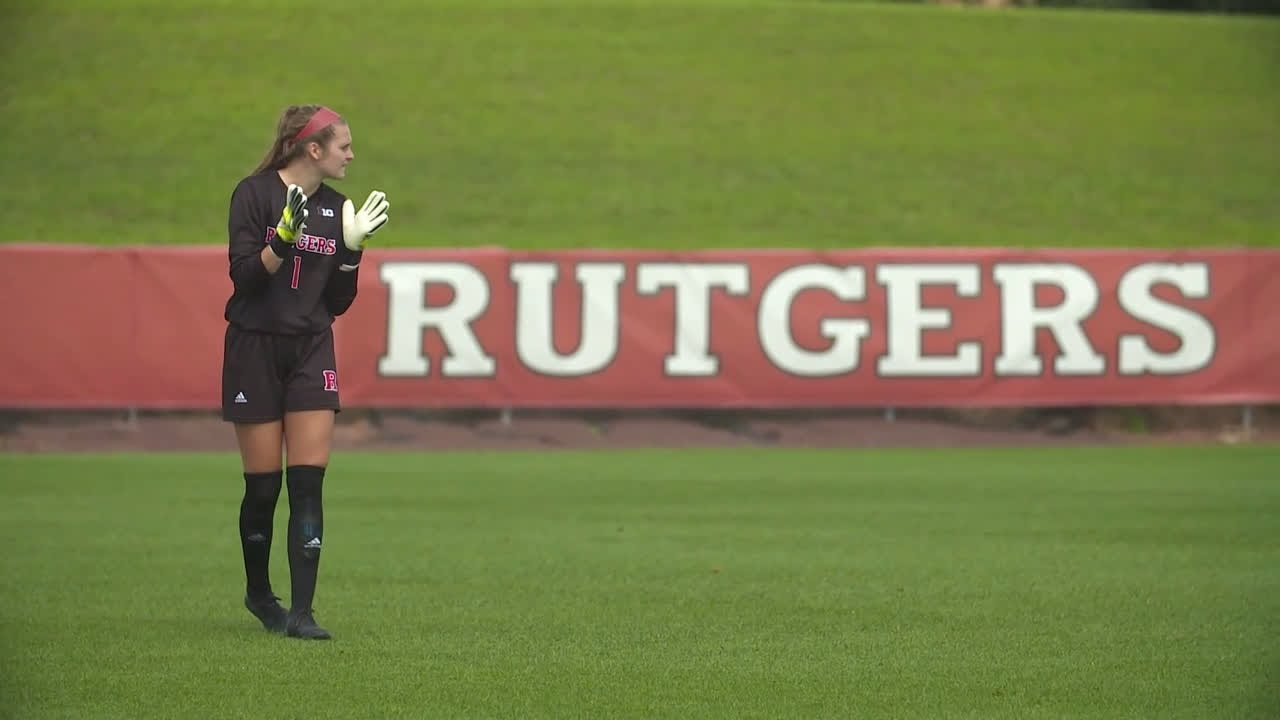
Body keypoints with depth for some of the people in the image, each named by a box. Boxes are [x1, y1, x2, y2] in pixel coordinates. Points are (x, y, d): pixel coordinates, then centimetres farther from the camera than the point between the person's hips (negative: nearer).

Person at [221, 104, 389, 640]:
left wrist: (353, 247, -3)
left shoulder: (334, 206, 9)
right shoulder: (254, 193, -6)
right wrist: (285, 236, -25)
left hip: (311, 350, 4)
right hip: (255, 349, -4)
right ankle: (258, 592, 24)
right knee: (263, 485, 1)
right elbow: (243, 275, -13)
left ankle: (301, 611, -8)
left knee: (308, 483, -7)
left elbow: (337, 303, 9)